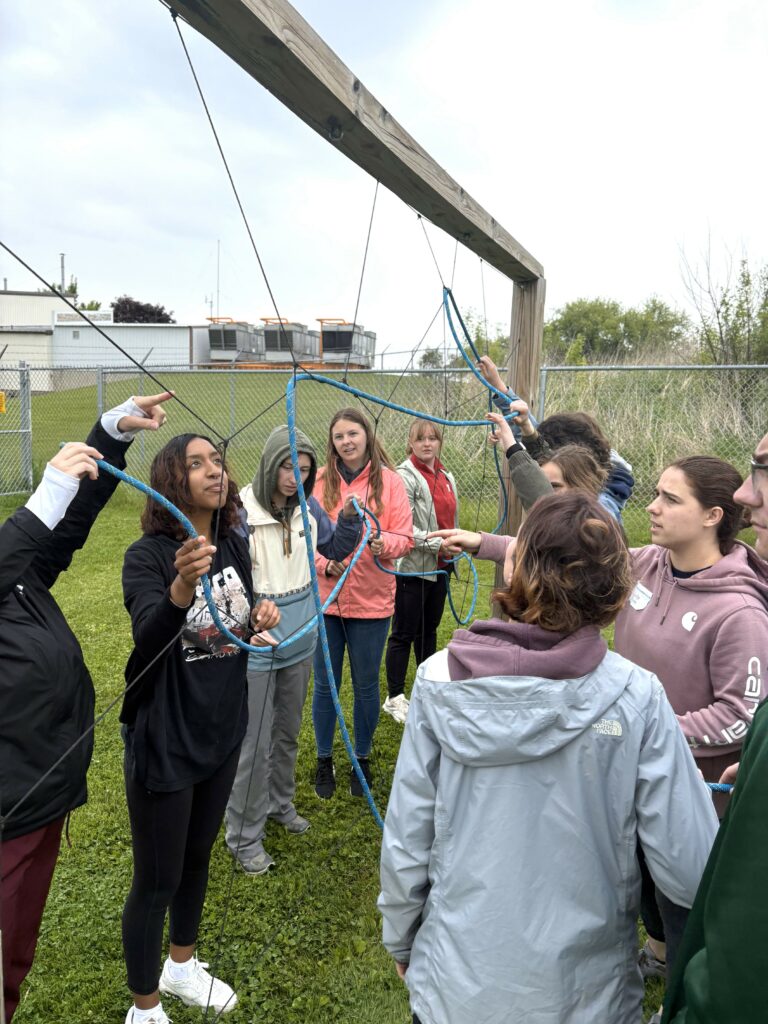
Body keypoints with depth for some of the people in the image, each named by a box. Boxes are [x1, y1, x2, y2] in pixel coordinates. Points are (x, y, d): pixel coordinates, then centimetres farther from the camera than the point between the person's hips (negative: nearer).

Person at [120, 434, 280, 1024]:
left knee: (198, 857, 25)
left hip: (223, 731, 6)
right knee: (156, 881, 12)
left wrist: (258, 620, -11)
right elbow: (148, 638, -37)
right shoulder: (148, 555, -20)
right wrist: (181, 589, -55)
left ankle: (182, 966, 51)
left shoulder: (234, 544, -2)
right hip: (164, 742, -6)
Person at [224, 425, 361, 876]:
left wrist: (350, 518, -6)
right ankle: (245, 836, 24)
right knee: (254, 742, 4)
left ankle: (280, 803, 46)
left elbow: (337, 548, 13)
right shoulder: (240, 510, -21)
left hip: (301, 638, 6)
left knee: (288, 732, 23)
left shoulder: (308, 507, -2)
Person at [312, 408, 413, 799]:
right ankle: (324, 760, 31)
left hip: (371, 600, -1)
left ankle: (362, 760, 32)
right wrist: (325, 563, -18)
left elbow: (404, 538, -5)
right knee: (325, 684, 12)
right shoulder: (320, 480, -1)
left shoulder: (389, 480, -2)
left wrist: (383, 544, -26)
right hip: (324, 597, 1)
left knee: (366, 685, 12)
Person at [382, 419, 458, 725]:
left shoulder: (446, 476, 11)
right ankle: (394, 698, 13)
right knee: (404, 633, 2)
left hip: (440, 567, 8)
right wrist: (437, 543, -24)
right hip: (413, 567, -7)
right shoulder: (405, 476, -14)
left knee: (429, 629, 19)